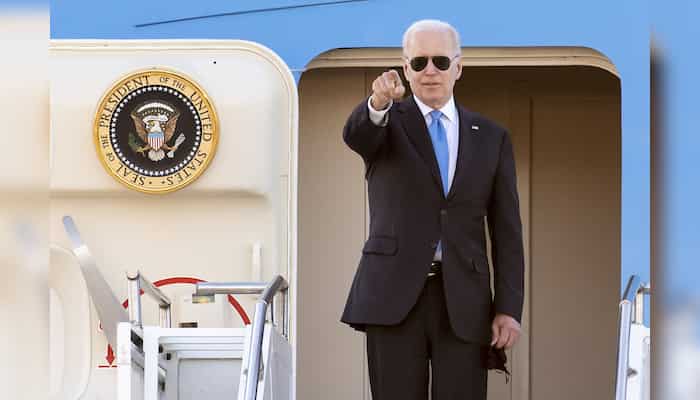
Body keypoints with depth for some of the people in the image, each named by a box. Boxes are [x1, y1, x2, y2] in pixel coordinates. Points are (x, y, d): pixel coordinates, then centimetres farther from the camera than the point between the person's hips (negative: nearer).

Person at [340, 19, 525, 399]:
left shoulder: (491, 138, 12)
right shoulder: (387, 121, 7)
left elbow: (506, 232, 9)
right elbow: (355, 135, -19)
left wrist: (509, 308, 0)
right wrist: (379, 103, -42)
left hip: (463, 300, 1)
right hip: (394, 296, -1)